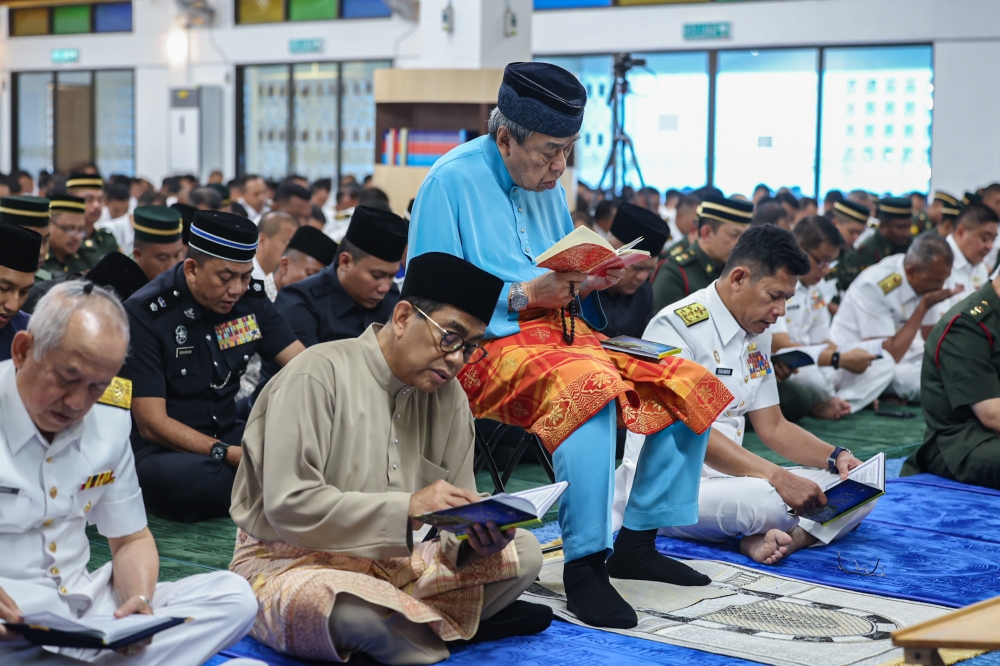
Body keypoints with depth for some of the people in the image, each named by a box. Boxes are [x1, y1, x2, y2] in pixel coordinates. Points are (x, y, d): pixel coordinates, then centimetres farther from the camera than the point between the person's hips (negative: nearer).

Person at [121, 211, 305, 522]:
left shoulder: (251, 297, 0)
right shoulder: (146, 313, -15)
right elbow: (151, 424, -17)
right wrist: (229, 455, -30)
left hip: (227, 436, 4)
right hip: (162, 450, -3)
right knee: (183, 477, -39)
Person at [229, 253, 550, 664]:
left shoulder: (447, 396, 4)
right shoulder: (318, 376, -16)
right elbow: (289, 507, -24)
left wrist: (477, 535, -20)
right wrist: (408, 507, -29)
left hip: (390, 562, 6)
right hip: (290, 564, -6)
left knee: (522, 553, -7)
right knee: (349, 602, -39)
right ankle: (451, 625, -11)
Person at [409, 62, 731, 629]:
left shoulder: (547, 185, 16)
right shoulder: (452, 182, -9)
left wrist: (592, 281, 1)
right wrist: (526, 295, -21)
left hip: (561, 329, 9)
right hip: (488, 345, -8)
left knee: (690, 384, -4)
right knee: (590, 385, -38)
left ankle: (637, 544, 4)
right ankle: (584, 564, -30)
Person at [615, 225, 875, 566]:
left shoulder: (757, 335, 14)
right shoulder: (676, 327, -14)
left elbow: (773, 428, 18)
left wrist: (836, 457, -1)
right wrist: (777, 477, -31)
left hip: (729, 478, 9)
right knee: (773, 502, -39)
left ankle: (767, 539, -25)